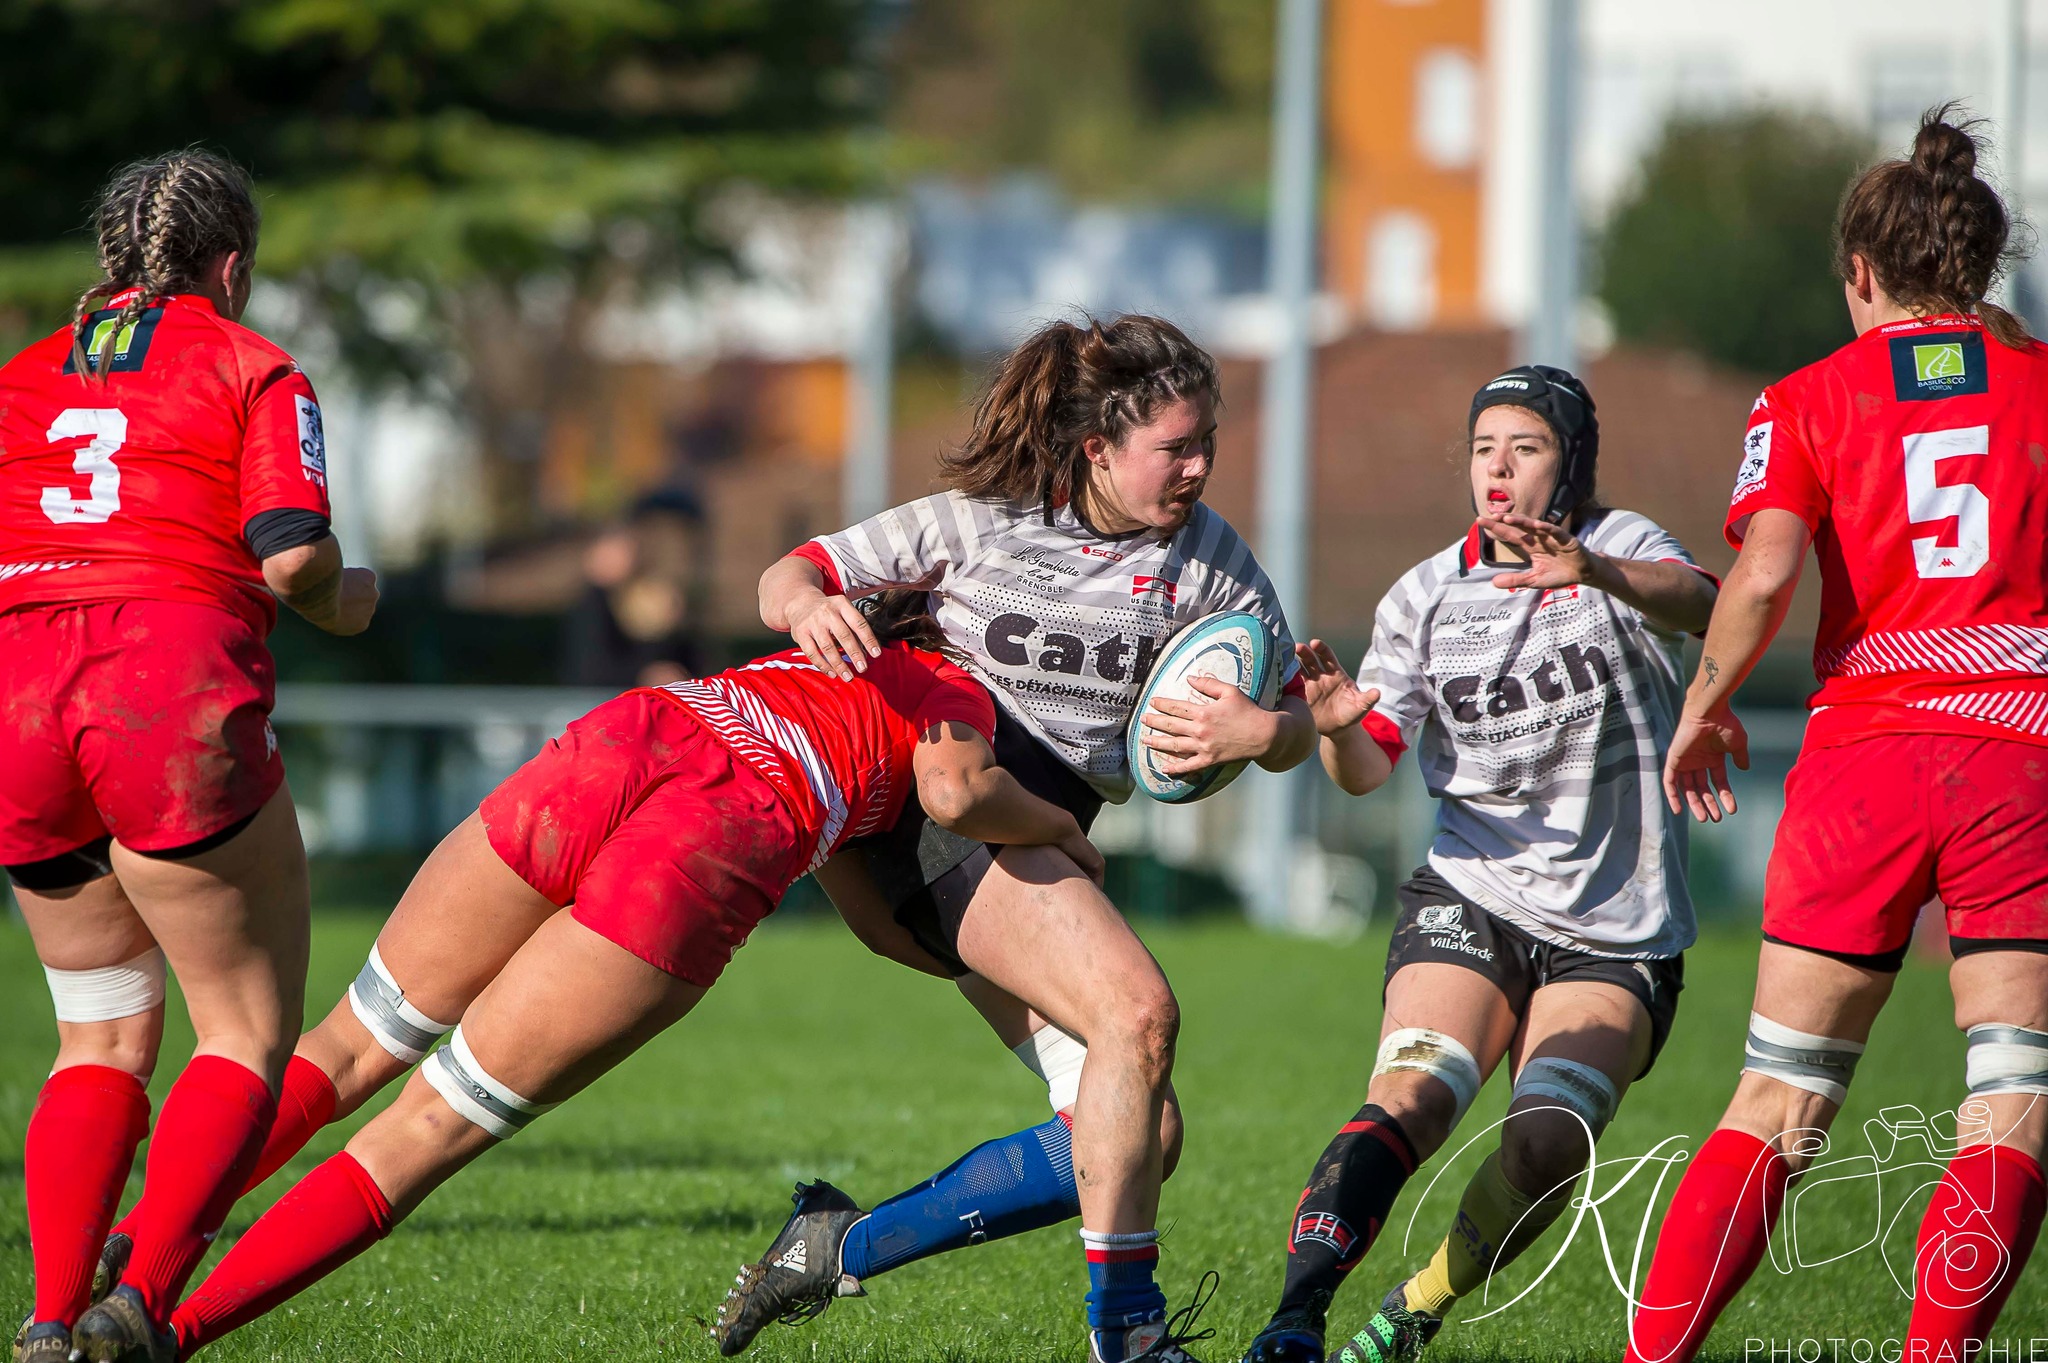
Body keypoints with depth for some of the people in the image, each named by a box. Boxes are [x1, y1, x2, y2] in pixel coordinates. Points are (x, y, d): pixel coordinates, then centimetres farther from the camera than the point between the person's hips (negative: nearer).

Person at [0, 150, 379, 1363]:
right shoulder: (253, 369, 10)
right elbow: (292, 556, -4)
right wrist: (343, 602, 17)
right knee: (248, 1036, 6)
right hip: (174, 684, -5)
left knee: (104, 1032, 19)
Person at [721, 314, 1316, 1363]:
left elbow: (1295, 729, 7)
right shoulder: (976, 521, -2)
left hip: (1039, 848, 7)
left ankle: (843, 1247, 2)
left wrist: (1258, 732, -19)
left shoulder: (1207, 557, 6)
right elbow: (786, 580, 3)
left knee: (1133, 1140, -4)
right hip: (937, 805, -7)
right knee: (1138, 1010, -28)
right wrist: (808, 606, -23)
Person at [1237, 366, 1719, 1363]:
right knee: (1409, 1102, -24)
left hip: (1620, 933, -1)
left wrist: (1595, 572, -49)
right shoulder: (1426, 596, 5)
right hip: (1471, 899, 1)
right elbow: (1369, 768, -2)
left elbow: (1695, 603, -27)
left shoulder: (1619, 547, -3)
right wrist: (1339, 728, -27)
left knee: (1546, 1147, -19)